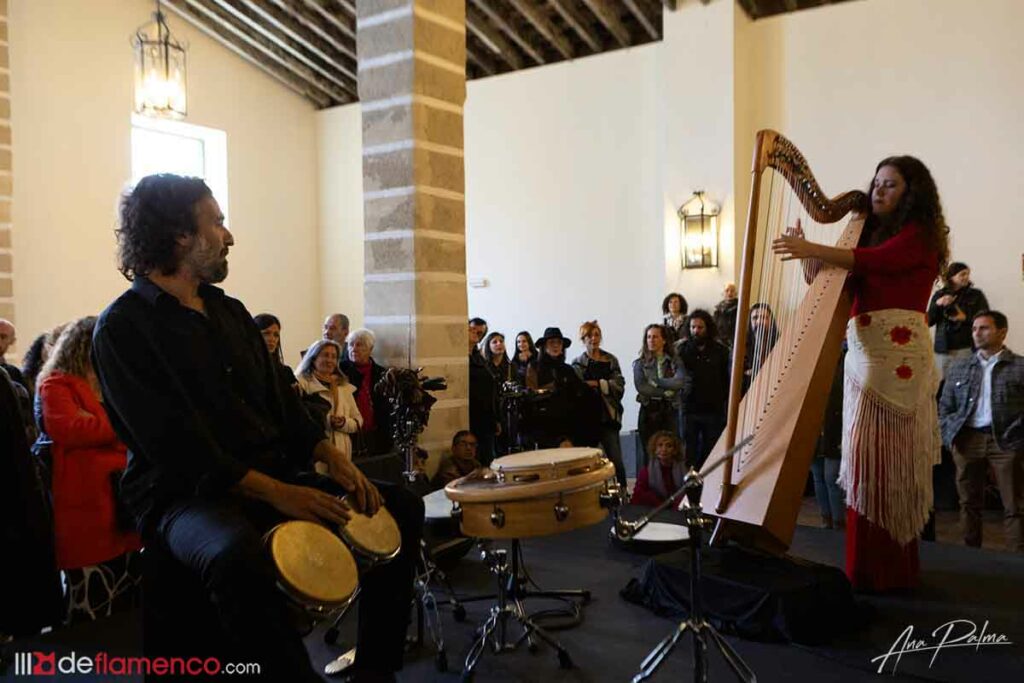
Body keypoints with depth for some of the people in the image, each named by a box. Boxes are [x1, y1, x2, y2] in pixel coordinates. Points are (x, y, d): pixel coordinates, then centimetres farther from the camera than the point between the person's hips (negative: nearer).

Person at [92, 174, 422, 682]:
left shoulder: (231, 312, 15)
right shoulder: (123, 327, -8)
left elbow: (279, 399, 14)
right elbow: (176, 444, -18)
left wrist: (334, 460, -3)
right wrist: (278, 494, -24)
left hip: (274, 477, 8)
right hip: (184, 494, -7)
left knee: (401, 508, 0)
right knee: (238, 555, -41)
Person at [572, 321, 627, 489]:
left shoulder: (611, 360, 10)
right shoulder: (578, 363, 6)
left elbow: (619, 385, 0)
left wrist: (598, 384, -11)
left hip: (607, 415, 1)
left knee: (615, 458, -2)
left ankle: (623, 490, 11)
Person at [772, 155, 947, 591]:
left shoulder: (919, 235, 1)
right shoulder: (873, 232, 22)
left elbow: (876, 261, -18)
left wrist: (811, 250, -24)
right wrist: (808, 256, 1)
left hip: (896, 354, -7)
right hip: (862, 352, 7)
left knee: (881, 457, -9)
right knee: (870, 459, 6)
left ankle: (886, 570, 0)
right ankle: (870, 565, 13)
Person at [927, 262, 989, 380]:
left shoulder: (976, 294, 6)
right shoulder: (939, 295, 11)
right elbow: (929, 321, 8)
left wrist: (965, 318, -12)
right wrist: (938, 304, -7)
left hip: (966, 348, -2)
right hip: (942, 349, 2)